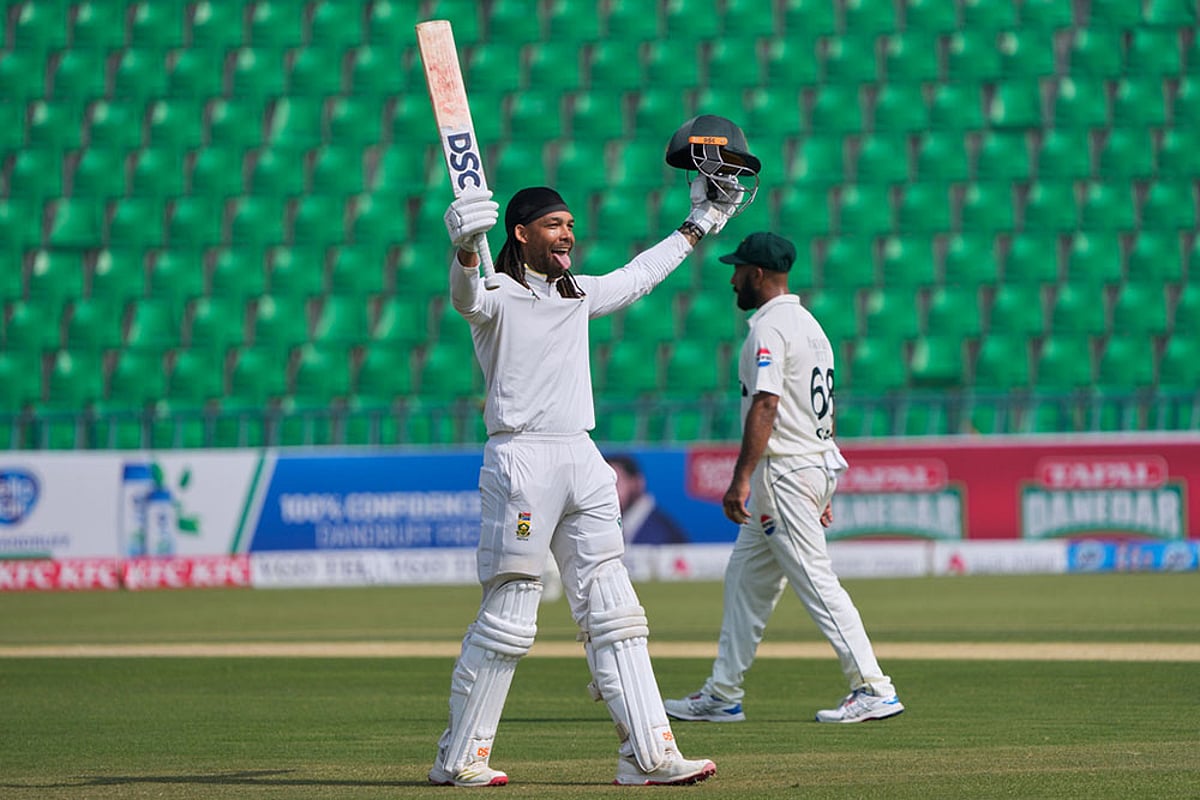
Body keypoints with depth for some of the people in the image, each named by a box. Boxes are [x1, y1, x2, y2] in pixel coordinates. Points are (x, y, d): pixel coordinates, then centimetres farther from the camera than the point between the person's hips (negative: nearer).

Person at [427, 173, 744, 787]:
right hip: (521, 459, -7)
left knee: (613, 613, 4)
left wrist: (698, 226, 41)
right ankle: (459, 758, 2)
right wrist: (465, 250, -50)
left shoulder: (580, 294, 19)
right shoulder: (498, 294, -4)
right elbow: (467, 296, -28)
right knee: (508, 616, -7)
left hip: (583, 461, 7)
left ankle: (648, 753, 4)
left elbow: (639, 275, 36)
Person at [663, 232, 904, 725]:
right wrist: (823, 489, 22)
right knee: (746, 578, 14)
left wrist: (741, 478, -27)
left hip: (784, 472, -10)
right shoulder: (810, 324, 17)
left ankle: (873, 690, -11)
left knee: (815, 581, -9)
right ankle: (723, 694, 17)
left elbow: (765, 406, -24)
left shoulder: (769, 328, -13)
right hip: (817, 465, 10)